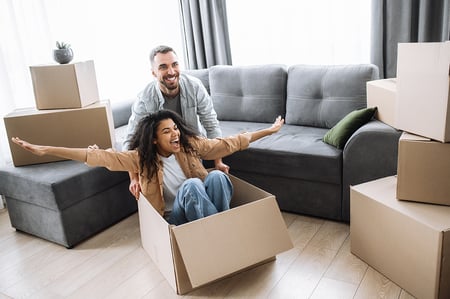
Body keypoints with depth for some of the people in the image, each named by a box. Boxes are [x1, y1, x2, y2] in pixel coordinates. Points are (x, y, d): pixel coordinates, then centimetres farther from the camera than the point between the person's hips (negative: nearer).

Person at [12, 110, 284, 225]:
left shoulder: (192, 144, -1)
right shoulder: (142, 158, -8)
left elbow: (230, 143, 3)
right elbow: (101, 156, -17)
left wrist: (268, 130, 5)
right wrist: (45, 150, -25)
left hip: (204, 205, 3)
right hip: (175, 217, -2)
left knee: (217, 175, -29)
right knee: (191, 185, -34)